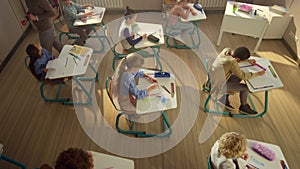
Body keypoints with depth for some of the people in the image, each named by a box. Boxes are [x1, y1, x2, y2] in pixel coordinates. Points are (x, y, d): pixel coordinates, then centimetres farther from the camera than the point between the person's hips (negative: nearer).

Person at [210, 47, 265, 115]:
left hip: (213, 78, 8)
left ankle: (224, 99, 25)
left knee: (238, 78, 20)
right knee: (245, 87, 1)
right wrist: (258, 74, -5)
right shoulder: (232, 62, -31)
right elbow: (243, 76, -17)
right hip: (219, 84, -8)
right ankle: (244, 107, 26)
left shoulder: (226, 50, -9)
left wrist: (248, 60, 13)